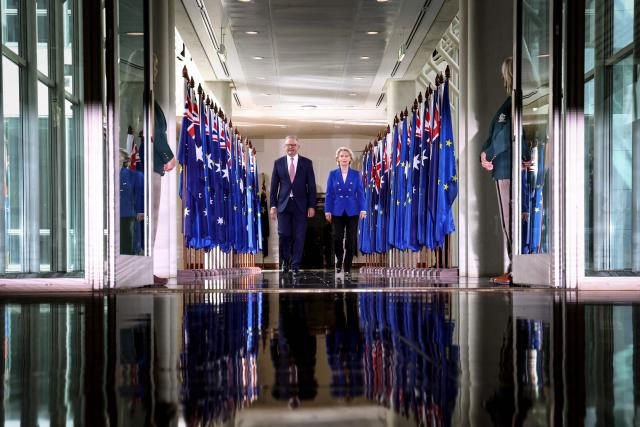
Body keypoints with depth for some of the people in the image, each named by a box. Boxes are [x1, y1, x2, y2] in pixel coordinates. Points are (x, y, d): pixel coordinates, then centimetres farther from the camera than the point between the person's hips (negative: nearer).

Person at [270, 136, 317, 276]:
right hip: (283, 204, 1)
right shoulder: (278, 163, 6)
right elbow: (274, 186, 7)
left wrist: (311, 206, -3)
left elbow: (311, 186, 3)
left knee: (299, 237, 0)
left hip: (300, 205, 0)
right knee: (284, 235, -3)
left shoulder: (307, 163, 3)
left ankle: (295, 265, 9)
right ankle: (285, 261, 19)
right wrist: (273, 205, 1)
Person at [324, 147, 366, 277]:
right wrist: (327, 211, -2)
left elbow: (360, 193, 1)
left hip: (352, 211, 0)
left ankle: (347, 267, 10)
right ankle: (339, 260, 23)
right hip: (337, 211, 0)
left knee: (351, 240, 0)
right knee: (337, 238, -5)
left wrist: (363, 209, -8)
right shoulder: (333, 174, 4)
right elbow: (329, 194, 3)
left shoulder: (356, 174, 3)